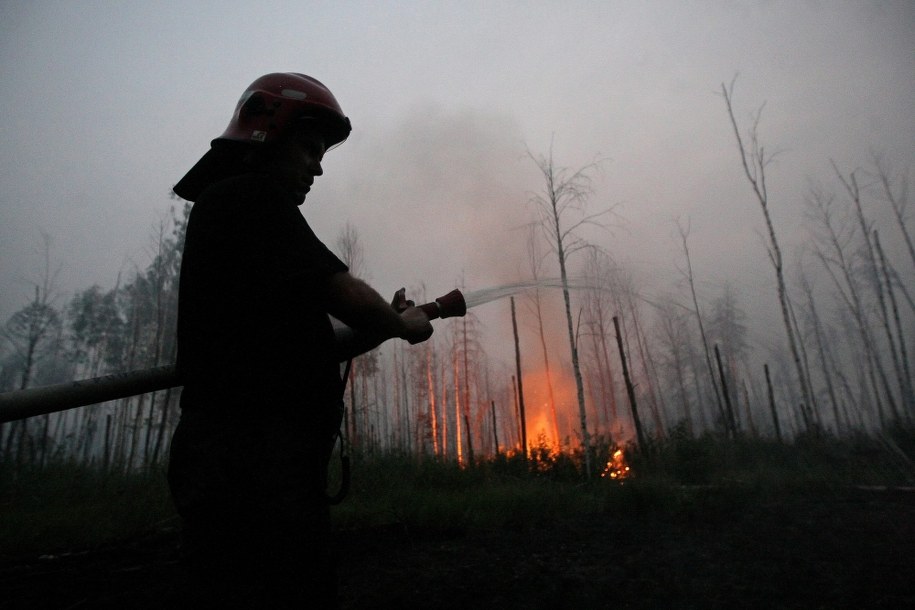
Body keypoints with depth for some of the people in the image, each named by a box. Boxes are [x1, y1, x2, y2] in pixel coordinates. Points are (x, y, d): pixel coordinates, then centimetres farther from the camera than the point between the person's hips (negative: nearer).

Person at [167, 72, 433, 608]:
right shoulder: (252, 199, -8)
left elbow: (300, 351, 20)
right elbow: (344, 294, -16)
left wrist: (385, 324, 10)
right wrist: (403, 323, 4)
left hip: (256, 461, 10)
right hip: (255, 461, -10)